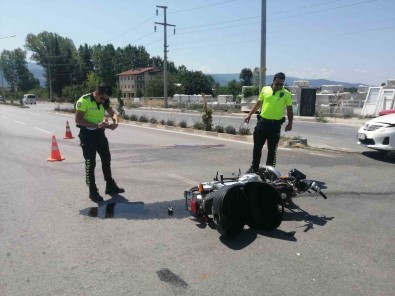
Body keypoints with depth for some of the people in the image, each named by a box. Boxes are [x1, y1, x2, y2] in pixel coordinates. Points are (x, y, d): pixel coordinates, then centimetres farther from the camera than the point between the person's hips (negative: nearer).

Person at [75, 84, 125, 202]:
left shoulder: (104, 101, 0)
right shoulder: (83, 101, -19)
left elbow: (113, 113, 2)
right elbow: (78, 119, -21)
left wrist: (115, 122, -21)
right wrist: (96, 125, -29)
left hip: (100, 133, 7)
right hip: (87, 134, -7)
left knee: (106, 159, 14)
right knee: (90, 163, -2)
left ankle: (110, 186, 28)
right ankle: (93, 191, 9)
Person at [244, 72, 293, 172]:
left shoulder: (286, 94, -2)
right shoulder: (265, 89, 6)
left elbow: (289, 109, 3)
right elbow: (258, 103, 15)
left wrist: (290, 123, -4)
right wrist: (249, 114, 13)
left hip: (275, 125, -2)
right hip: (262, 122, 3)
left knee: (272, 149, 7)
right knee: (257, 147, 9)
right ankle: (254, 168, 23)